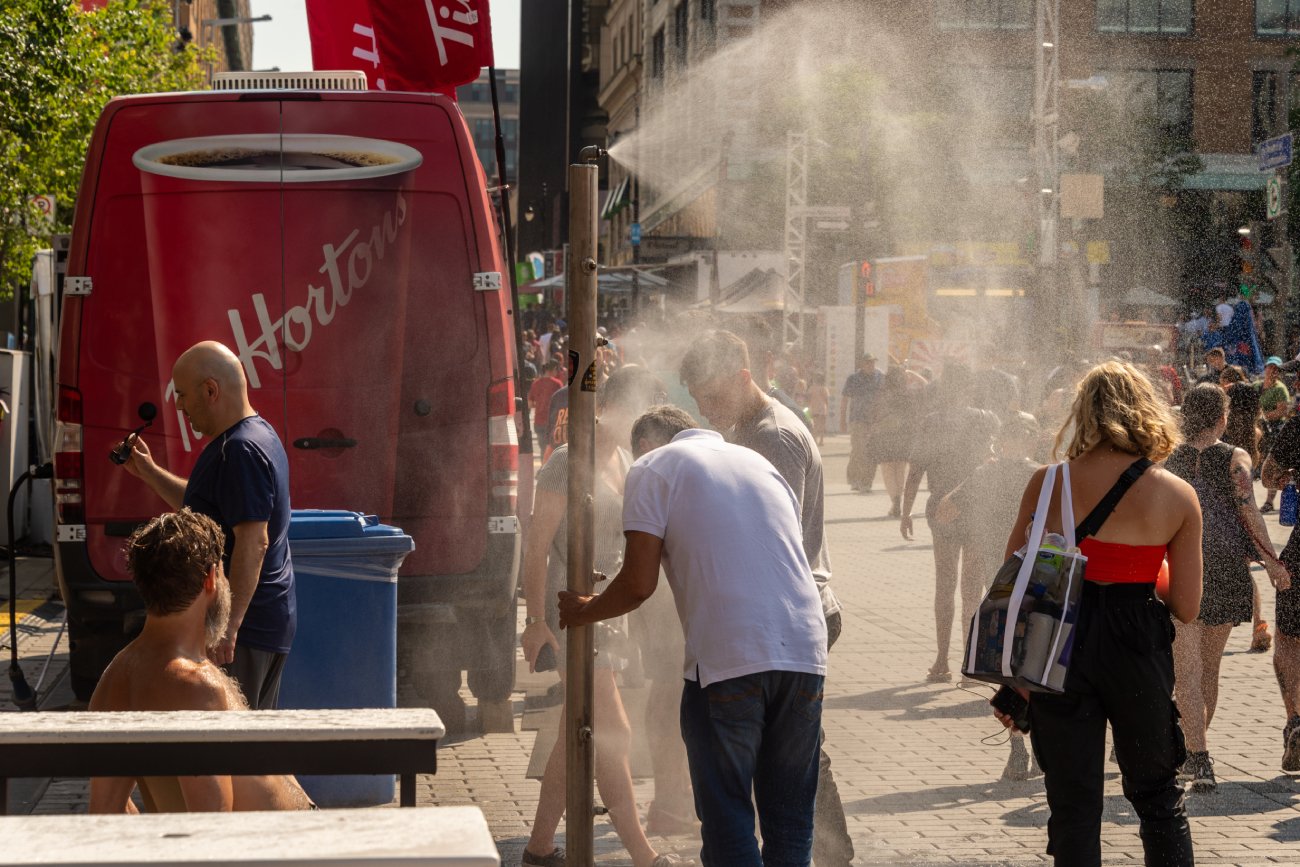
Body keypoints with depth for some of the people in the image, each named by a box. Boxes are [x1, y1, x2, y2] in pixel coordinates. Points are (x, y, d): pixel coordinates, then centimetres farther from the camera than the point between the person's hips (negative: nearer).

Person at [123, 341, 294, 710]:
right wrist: (150, 473, 20)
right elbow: (204, 508, 28)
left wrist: (228, 626, -28)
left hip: (245, 627, -11)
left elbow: (253, 542, -27)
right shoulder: (258, 435, 14)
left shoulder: (240, 451, -20)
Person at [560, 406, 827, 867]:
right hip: (806, 652, 5)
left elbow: (638, 584, 0)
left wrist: (583, 612, 18)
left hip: (727, 660, -5)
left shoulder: (652, 468, 7)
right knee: (790, 816, 14)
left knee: (727, 817, 4)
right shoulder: (757, 460, 25)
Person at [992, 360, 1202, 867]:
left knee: (1073, 805, 8)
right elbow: (1186, 607, -1)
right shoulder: (1179, 496, -2)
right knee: (1158, 795, 18)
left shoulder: (1048, 483, -3)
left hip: (1059, 647, 0)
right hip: (1138, 652, 0)